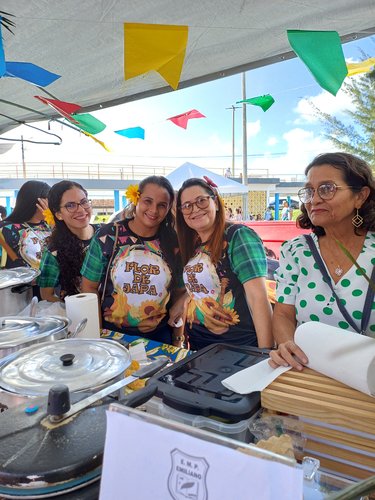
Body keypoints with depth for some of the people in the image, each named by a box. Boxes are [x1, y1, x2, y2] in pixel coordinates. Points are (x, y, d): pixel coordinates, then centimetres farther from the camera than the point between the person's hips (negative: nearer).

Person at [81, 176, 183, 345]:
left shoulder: (173, 243, -5)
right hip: (112, 334, -1)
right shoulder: (108, 235, -10)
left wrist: (177, 339, 4)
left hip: (159, 335, 2)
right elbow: (89, 287, -5)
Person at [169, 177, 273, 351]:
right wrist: (181, 302, 0)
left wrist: (265, 355, -25)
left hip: (239, 348, -6)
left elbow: (258, 298, -22)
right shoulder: (192, 245, 5)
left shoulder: (239, 236, -16)